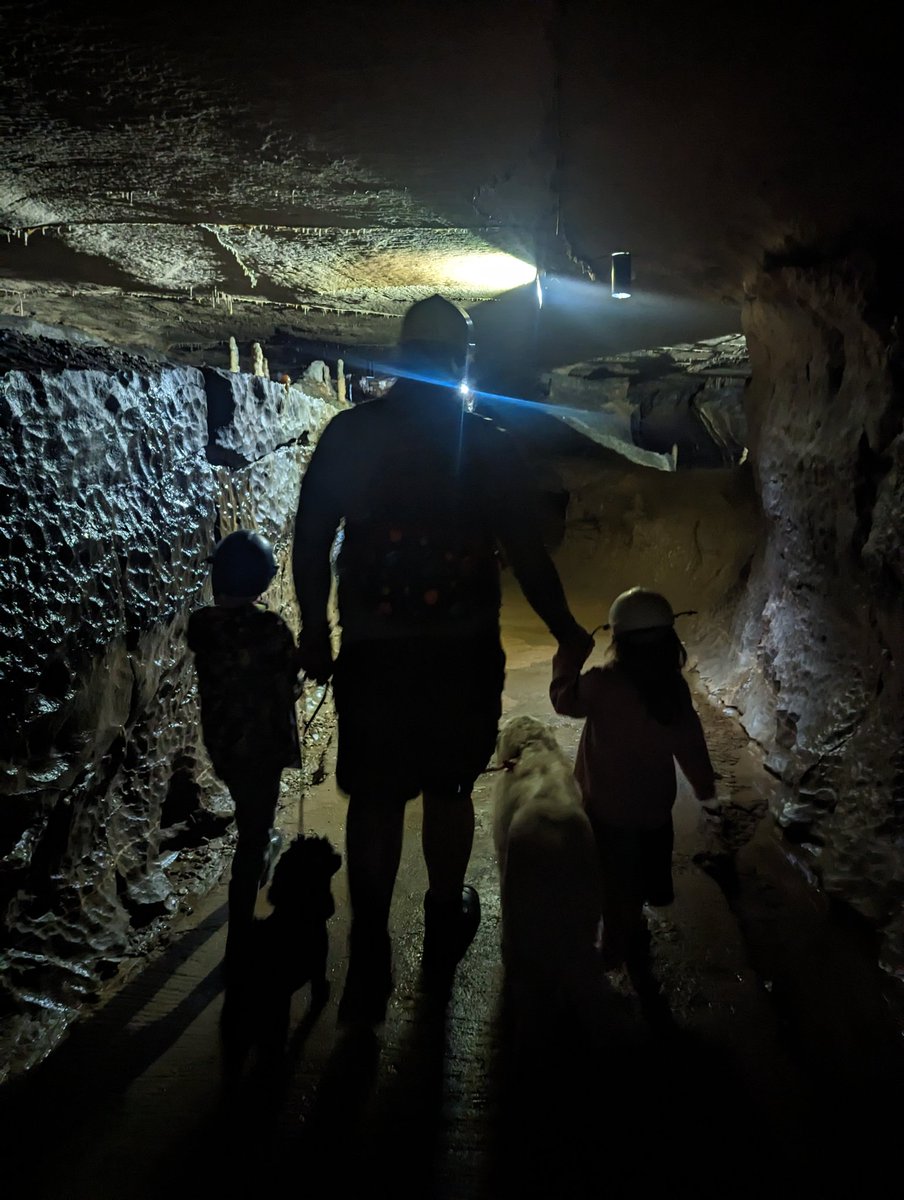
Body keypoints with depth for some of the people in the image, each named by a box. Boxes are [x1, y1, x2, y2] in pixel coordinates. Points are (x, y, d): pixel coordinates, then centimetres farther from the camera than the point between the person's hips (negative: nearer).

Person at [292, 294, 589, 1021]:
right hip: (464, 652, 0)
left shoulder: (350, 434, -2)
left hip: (373, 652, 0)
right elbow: (528, 556, -2)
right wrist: (569, 634, 11)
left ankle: (370, 964, 12)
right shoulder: (490, 446, -3)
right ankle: (443, 935, 32)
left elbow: (311, 540, -1)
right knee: (449, 791, 16)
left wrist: (314, 628, 11)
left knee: (374, 798, 9)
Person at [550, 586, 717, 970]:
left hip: (609, 807, -4)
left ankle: (622, 947, 26)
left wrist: (568, 658, 6)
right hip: (655, 802, 4)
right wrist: (705, 787, 12)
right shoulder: (676, 688, -13)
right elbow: (690, 742, -3)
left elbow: (564, 699, -9)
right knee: (648, 865, 29)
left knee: (615, 881, 13)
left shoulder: (603, 685, -27)